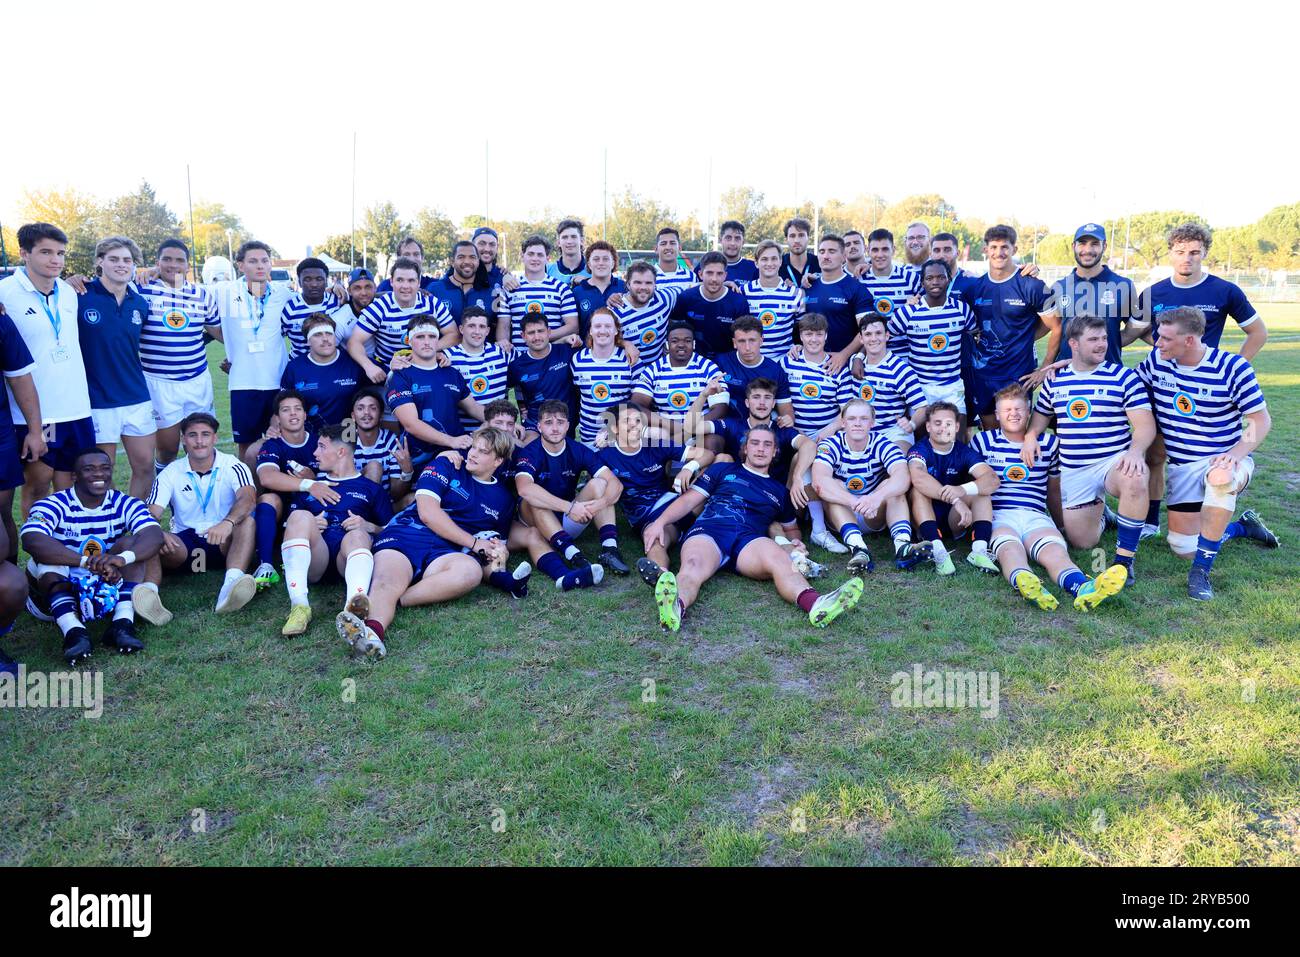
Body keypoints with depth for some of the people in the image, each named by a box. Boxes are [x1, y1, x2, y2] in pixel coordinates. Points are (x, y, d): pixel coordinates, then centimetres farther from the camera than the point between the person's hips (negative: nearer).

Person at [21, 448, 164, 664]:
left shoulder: (125, 504, -5)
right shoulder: (53, 506, -13)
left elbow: (154, 535, -24)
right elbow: (32, 540, -35)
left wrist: (122, 558, -46)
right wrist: (87, 562, -47)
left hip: (108, 587, 2)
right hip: (56, 590, -2)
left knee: (130, 543, -18)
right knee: (49, 558, -28)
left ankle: (122, 623, -34)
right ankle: (73, 630, -46)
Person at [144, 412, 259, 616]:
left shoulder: (233, 467, -3)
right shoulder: (170, 473, 4)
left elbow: (248, 498, -24)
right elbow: (151, 513, -7)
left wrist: (228, 522, -46)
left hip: (225, 543, -2)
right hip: (184, 543, 2)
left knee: (247, 520, -32)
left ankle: (232, 583, -53)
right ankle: (150, 592, -51)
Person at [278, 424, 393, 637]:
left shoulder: (372, 489, 26)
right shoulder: (309, 488, 33)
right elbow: (288, 527, 26)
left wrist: (368, 526, -3)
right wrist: (308, 527, 5)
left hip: (348, 556, -2)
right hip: (314, 558, 2)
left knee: (357, 535, -35)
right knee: (300, 516, -27)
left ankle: (354, 603, -67)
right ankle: (299, 606, -45)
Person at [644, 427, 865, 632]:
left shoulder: (779, 491, 33)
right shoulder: (723, 470, 26)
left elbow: (791, 528, 43)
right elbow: (689, 499, 19)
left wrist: (795, 543, 16)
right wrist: (660, 522, 2)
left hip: (750, 539, 1)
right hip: (708, 530, -1)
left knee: (779, 557, -36)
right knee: (693, 566, -39)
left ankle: (816, 605, -65)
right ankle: (675, 604, -73)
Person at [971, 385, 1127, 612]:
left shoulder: (1049, 444, 21)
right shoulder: (983, 442, 15)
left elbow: (1054, 491, 31)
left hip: (1036, 516, 2)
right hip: (998, 515, -2)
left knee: (1056, 551, -32)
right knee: (1010, 550, -38)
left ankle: (1082, 588, -63)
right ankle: (1024, 582, -71)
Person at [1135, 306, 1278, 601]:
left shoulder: (1233, 367, -14)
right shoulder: (1156, 360, -4)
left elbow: (1261, 419, -9)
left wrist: (1236, 454, -26)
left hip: (1223, 461, -4)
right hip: (1181, 466, 4)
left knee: (1220, 478, -43)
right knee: (1183, 549, 2)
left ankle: (1200, 572, -30)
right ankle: (1243, 526, 34)